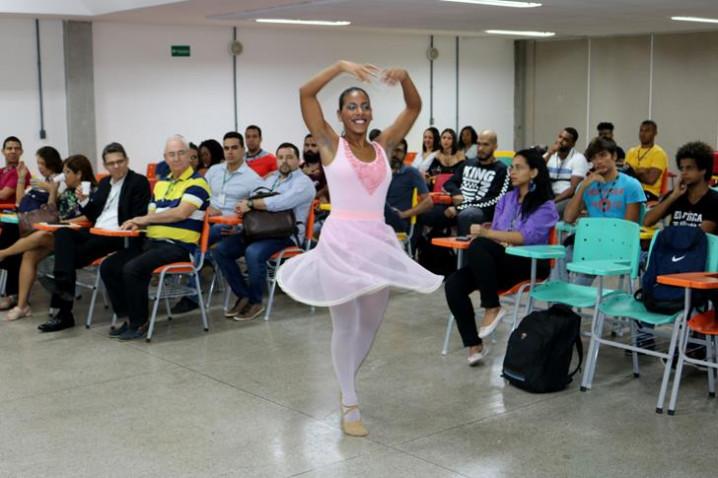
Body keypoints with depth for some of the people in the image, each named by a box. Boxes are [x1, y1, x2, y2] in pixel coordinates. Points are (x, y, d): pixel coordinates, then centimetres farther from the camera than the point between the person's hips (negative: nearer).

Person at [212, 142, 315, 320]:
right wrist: (244, 205, -7)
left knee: (253, 252, -35)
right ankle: (244, 296, -1)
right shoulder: (270, 179, 23)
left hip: (287, 233, -7)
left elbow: (282, 202, -22)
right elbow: (250, 202, 18)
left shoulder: (303, 182, -3)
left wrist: (251, 204, -16)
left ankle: (255, 302, -14)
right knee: (220, 250, -10)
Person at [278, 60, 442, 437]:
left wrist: (405, 77, -5)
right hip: (341, 240, -4)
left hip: (378, 241, 5)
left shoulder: (382, 147, 10)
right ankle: (350, 405, 14)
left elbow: (414, 107, 11)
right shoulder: (330, 144, 1)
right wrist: (341, 66, -14)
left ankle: (347, 381, 39)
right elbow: (305, 93, -9)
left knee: (371, 322, 15)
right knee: (346, 324, 2)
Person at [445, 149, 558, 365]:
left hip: (529, 264, -6)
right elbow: (494, 232, 15)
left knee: (478, 247, -34)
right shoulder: (506, 199, 20)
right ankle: (474, 345, -16)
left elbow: (526, 236, -15)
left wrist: (486, 233, -22)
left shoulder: (545, 206, 0)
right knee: (453, 284, -22)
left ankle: (492, 308, -21)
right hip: (500, 261, 6)